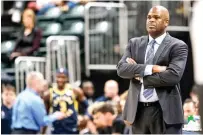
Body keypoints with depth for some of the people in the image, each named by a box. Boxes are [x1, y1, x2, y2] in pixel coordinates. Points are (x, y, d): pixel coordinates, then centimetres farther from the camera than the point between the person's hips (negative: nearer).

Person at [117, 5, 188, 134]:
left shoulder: (178, 46, -1)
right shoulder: (134, 43, 13)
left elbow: (173, 76, -16)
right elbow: (121, 68, -2)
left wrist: (140, 75, -8)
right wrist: (151, 69, -16)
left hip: (165, 111, -4)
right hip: (138, 110, 4)